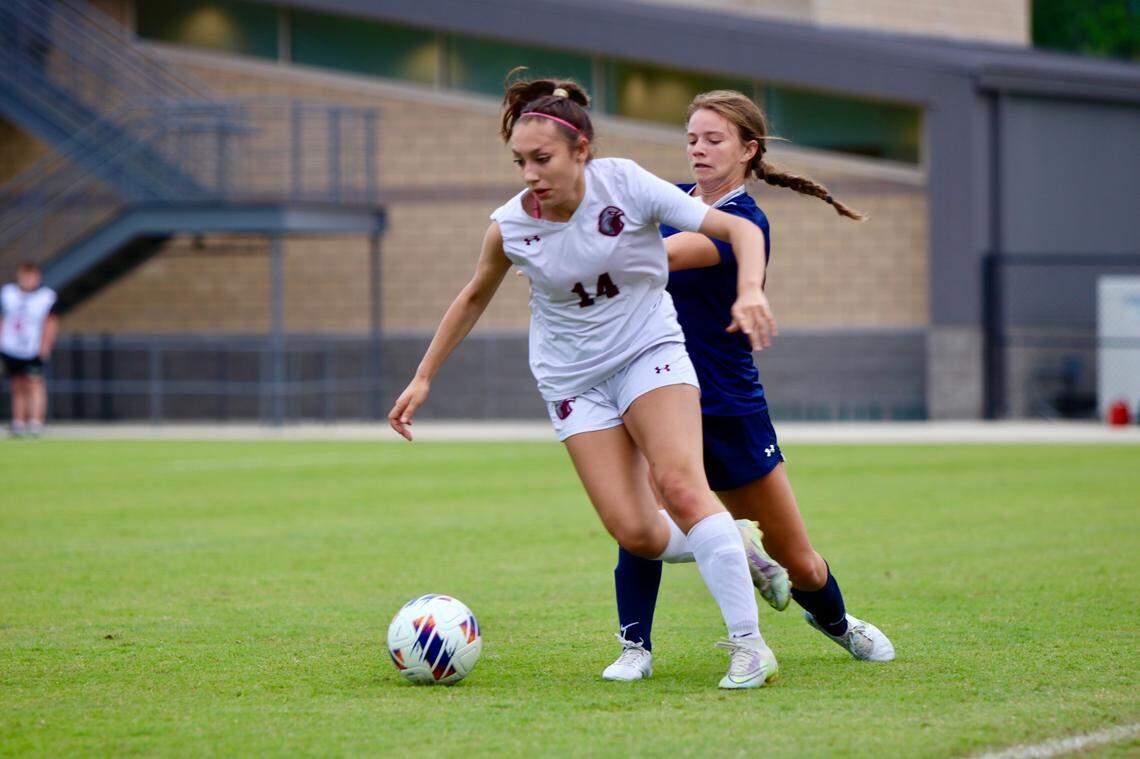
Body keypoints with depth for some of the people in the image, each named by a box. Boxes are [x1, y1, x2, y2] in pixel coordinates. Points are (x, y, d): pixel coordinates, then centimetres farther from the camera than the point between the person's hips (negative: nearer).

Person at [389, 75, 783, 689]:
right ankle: (736, 548, 19)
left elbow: (740, 230, -16)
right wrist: (423, 378, 12)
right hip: (572, 380, 2)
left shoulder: (625, 185, -18)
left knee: (680, 486, -26)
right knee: (635, 534, -13)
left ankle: (749, 645, -21)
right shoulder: (511, 225, -11)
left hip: (649, 351, -2)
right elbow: (475, 297, 10)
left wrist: (750, 291, -36)